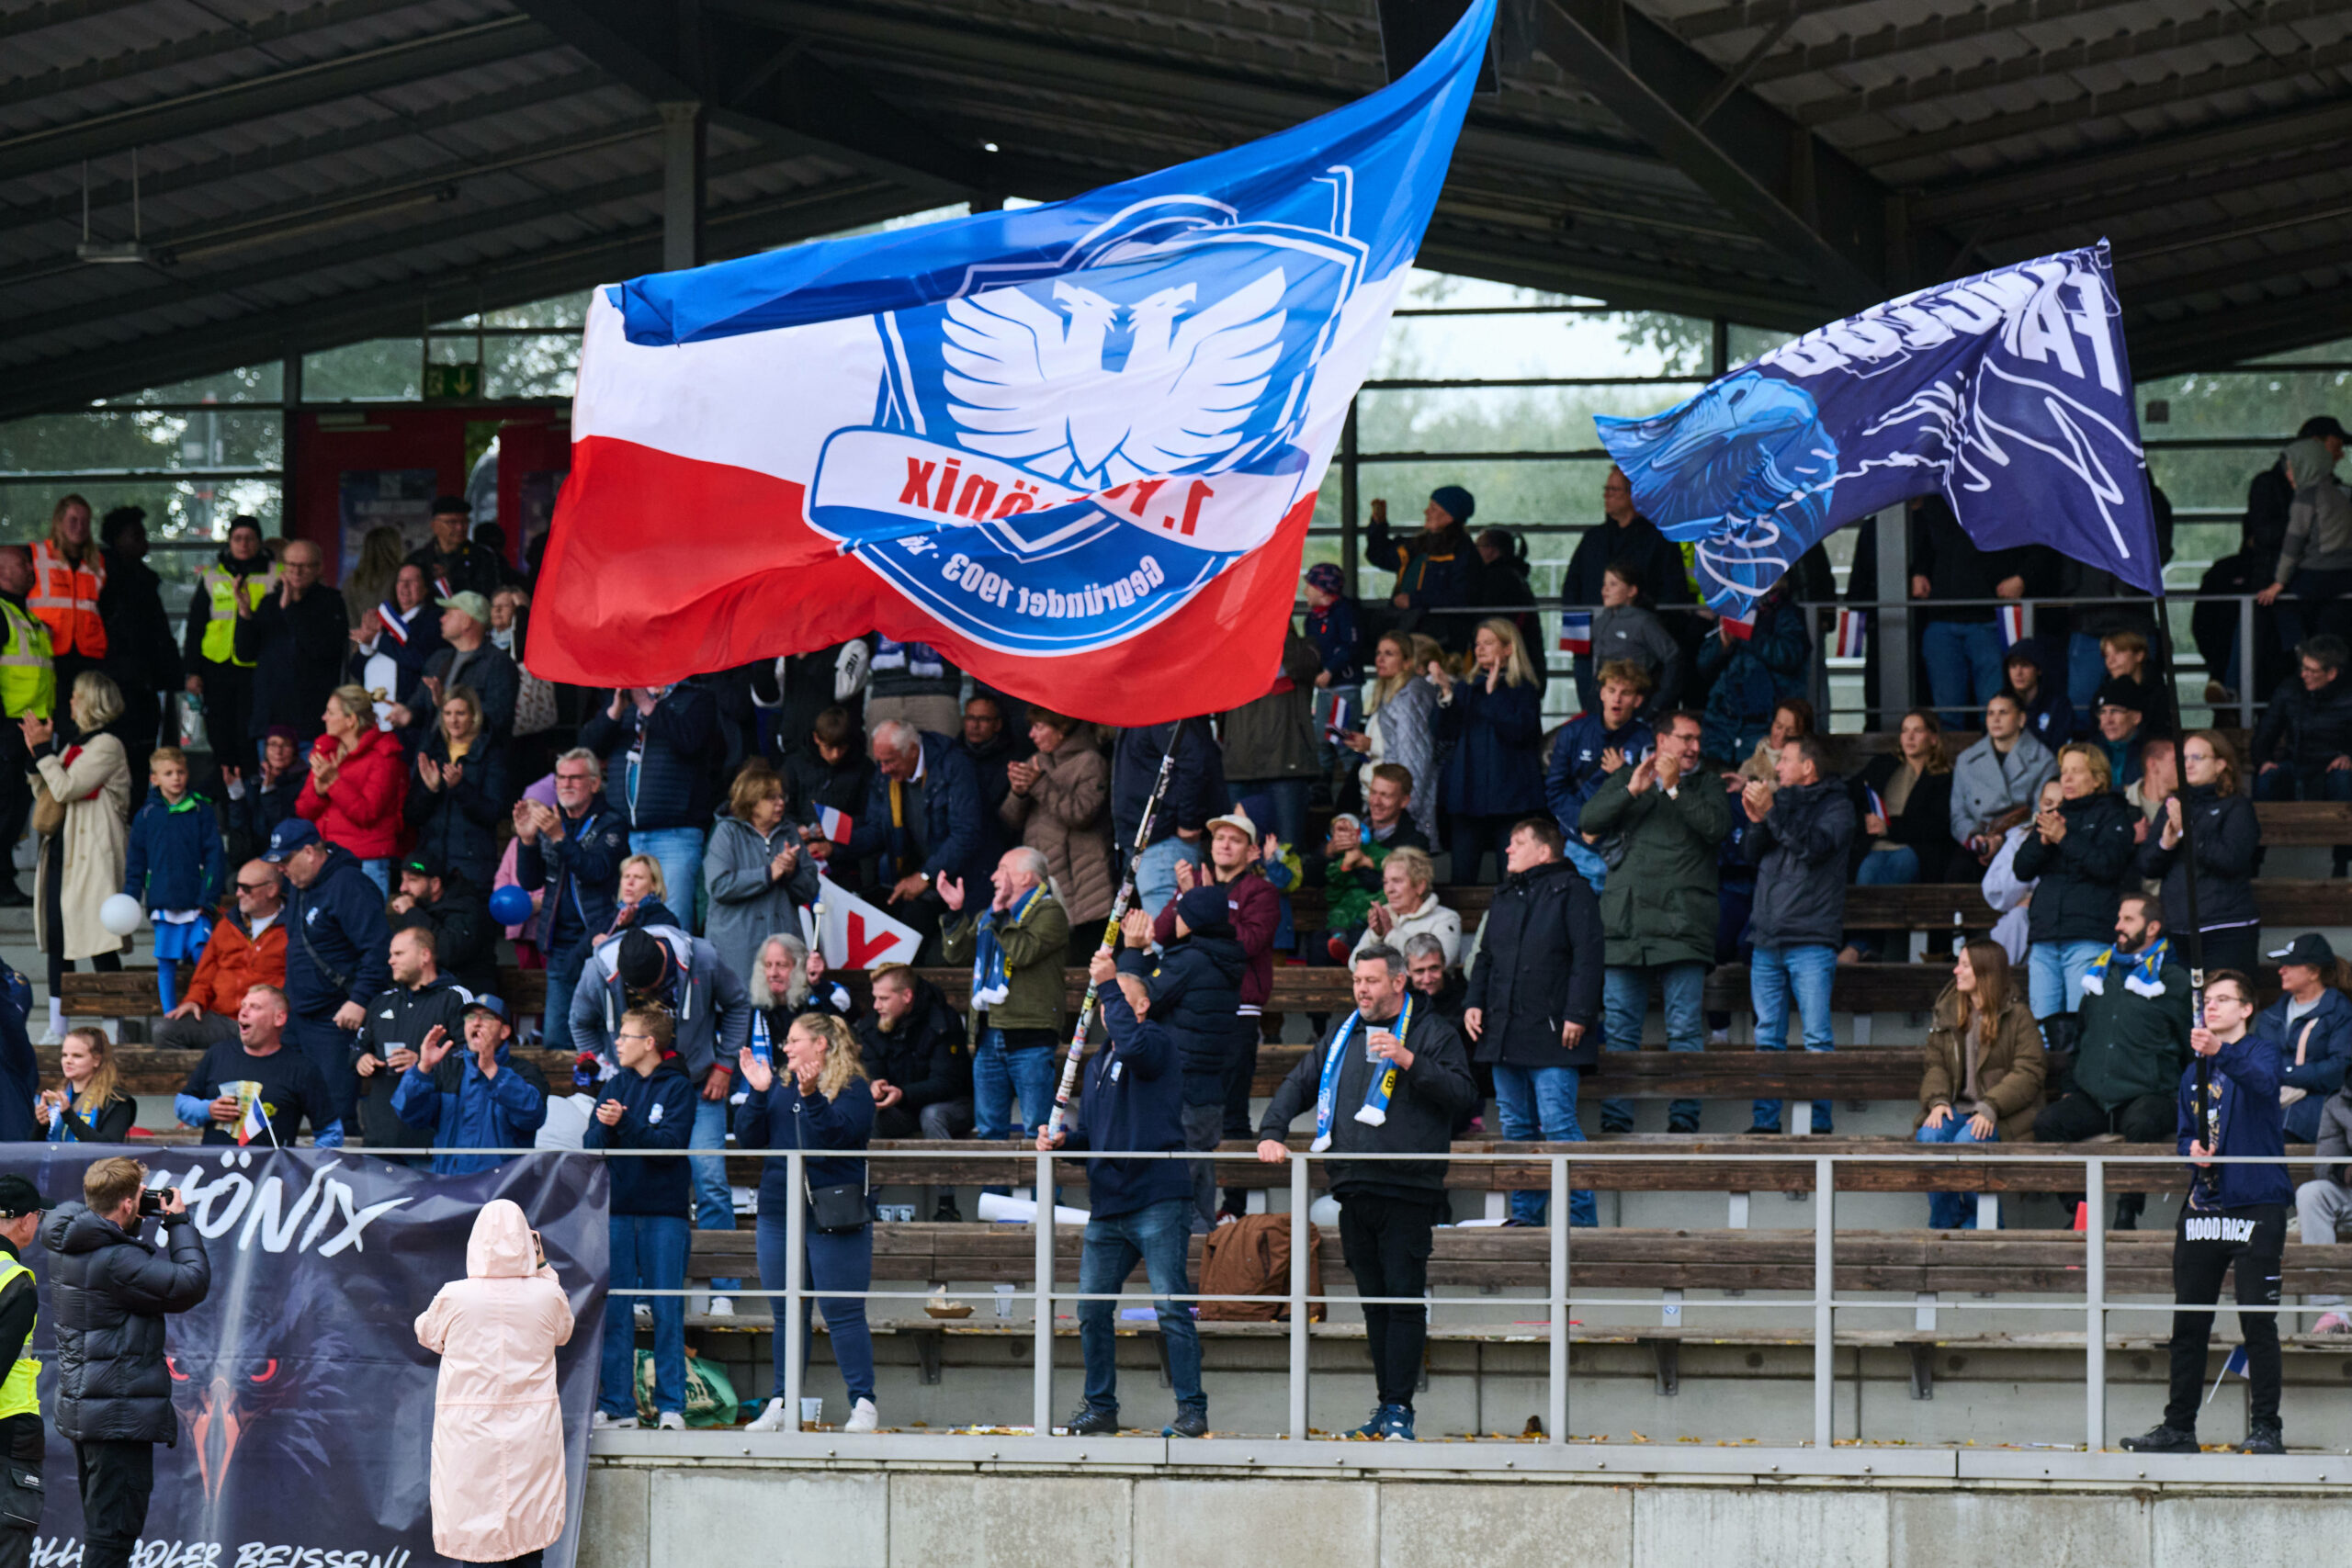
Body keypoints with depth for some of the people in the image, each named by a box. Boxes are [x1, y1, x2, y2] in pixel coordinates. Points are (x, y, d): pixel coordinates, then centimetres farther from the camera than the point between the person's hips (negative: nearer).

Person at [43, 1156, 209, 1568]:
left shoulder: (67, 1250, 7)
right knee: (113, 1533, -7)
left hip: (80, 1406, 10)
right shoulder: (115, 1261, -23)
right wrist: (178, 1222, -8)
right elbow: (191, 1285, -20)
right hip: (120, 1414, -10)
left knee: (101, 1526, 19)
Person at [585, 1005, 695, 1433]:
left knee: (667, 1311, -3)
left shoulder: (677, 1086, 0)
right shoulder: (616, 1084, 12)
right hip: (617, 1207, 4)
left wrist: (625, 1123, -21)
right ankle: (616, 1405, 5)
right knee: (614, 1311, 2)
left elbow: (670, 1142, -12)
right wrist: (605, 1126, -15)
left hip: (665, 1212, -4)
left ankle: (671, 1406, 0)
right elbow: (590, 1145, 6)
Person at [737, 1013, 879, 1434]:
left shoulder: (852, 1089, -3)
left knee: (843, 1314, -5)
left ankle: (863, 1404, -1)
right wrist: (758, 1094, -8)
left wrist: (810, 1097, -27)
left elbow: (837, 1136, -17)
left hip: (833, 1218, -6)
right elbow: (748, 1139, 5)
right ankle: (782, 1405, 13)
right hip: (779, 1213, 6)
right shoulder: (779, 1085, 12)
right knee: (787, 1315, 9)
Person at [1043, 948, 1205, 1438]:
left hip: (1157, 1200, -8)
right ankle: (1100, 1406, 16)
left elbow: (1133, 1043, -26)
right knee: (1091, 1308, 6)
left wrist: (1110, 983, -20)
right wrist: (1062, 1140, 6)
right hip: (1107, 1206, 8)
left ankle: (1191, 1409, -7)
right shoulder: (1097, 1063, 22)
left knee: (1170, 1306, -10)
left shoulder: (1157, 1044, -1)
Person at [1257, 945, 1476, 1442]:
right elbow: (1298, 1085, 23)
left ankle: (1400, 1409, -6)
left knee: (1405, 1301, -8)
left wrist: (1409, 1061, -19)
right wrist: (1272, 1132, 6)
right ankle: (1386, 1405, 13)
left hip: (1407, 1193, -6)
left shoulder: (1432, 1034, 2)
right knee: (1374, 1303, 9)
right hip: (1354, 1193, 6)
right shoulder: (1341, 1035, 18)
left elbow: (1463, 1094, -9)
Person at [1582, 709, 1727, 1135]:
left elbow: (1718, 827, -5)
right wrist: (1633, 790, -8)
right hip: (1625, 919, 2)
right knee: (1619, 1027, 0)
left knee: (1685, 1028, -6)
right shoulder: (1624, 779, 17)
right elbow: (1591, 819, 4)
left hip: (1682, 921, -2)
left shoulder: (1705, 785, 13)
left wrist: (1673, 788, -7)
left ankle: (1684, 1117, -5)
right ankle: (1615, 1119, 2)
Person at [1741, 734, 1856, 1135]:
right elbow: (1754, 858, 14)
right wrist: (1756, 821, -4)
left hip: (1811, 939, -6)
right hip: (1767, 937, 6)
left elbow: (1815, 846, -15)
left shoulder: (1835, 804, 2)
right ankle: (1766, 1120, 7)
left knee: (1816, 1036, -8)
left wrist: (1771, 812, -16)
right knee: (1767, 1037, 4)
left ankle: (1820, 1121, -6)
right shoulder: (1780, 799, 19)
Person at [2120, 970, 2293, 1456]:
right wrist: (2193, 1151, 0)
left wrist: (2221, 1051, -43)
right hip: (2204, 1207, 6)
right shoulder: (2194, 1073, 19)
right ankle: (2178, 1426, 11)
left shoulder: (2260, 1054, -1)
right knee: (2189, 1323, 6)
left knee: (2258, 1320, -8)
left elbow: (2263, 1082, -25)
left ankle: (2266, 1427, -4)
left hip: (2257, 1203, -6)